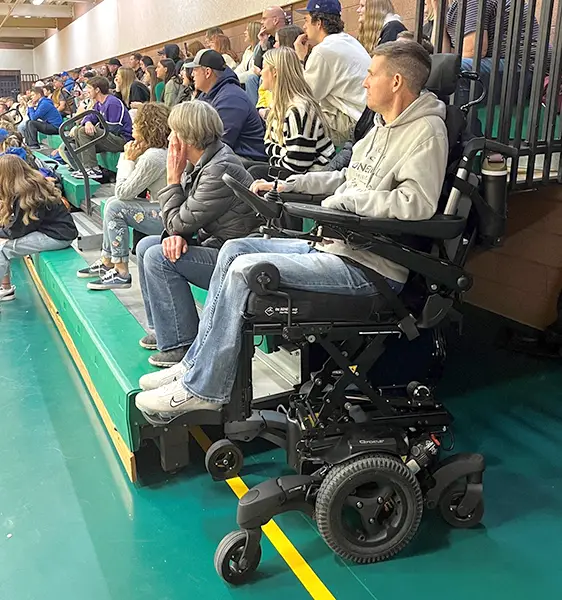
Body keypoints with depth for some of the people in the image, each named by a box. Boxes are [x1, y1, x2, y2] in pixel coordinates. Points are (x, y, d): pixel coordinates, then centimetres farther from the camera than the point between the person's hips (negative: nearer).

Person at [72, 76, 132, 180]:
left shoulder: (112, 103, -16)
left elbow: (114, 129, -19)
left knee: (83, 132, -21)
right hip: (113, 138, 10)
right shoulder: (99, 103, 13)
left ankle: (93, 169, -25)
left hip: (122, 139, -10)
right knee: (78, 131, 13)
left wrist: (96, 128, -4)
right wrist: (88, 122, -13)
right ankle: (84, 166, 6)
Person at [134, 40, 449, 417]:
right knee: (234, 249, 5)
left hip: (368, 267, -10)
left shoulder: (426, 131, -13)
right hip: (335, 245, 10)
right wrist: (283, 186, 19)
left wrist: (343, 199, -18)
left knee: (245, 269, -20)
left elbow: (418, 202, -28)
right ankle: (198, 363, 8)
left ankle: (202, 388, -7)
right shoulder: (383, 127, 18)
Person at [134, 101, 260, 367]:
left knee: (158, 257, -20)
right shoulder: (199, 162, 6)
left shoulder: (220, 170, -24)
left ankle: (180, 346, -12)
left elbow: (180, 223, -20)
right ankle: (163, 329, 22)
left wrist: (173, 179, -10)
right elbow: (182, 220, 9)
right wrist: (176, 234, -13)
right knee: (146, 246, 13)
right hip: (213, 241, 11)